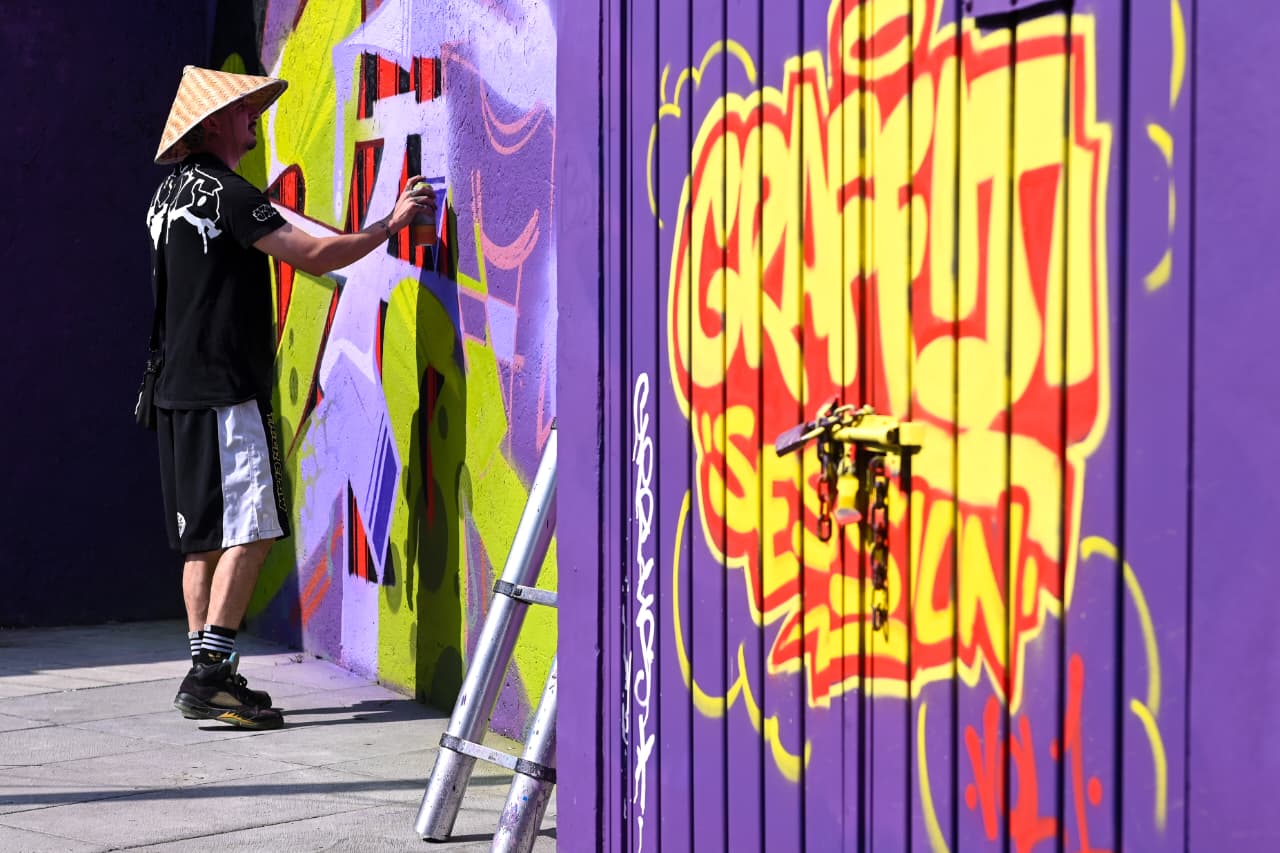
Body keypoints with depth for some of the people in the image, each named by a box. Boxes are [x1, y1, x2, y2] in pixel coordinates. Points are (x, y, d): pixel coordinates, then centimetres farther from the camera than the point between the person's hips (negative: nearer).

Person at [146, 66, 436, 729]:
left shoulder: (172, 192, 16)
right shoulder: (225, 192, -13)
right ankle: (209, 675, -16)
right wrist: (392, 223, -7)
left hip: (180, 391, 10)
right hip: (224, 392, -10)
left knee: (203, 537, 11)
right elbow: (315, 256, -16)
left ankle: (208, 673, 14)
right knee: (246, 531, -11)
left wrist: (262, 206, 37)